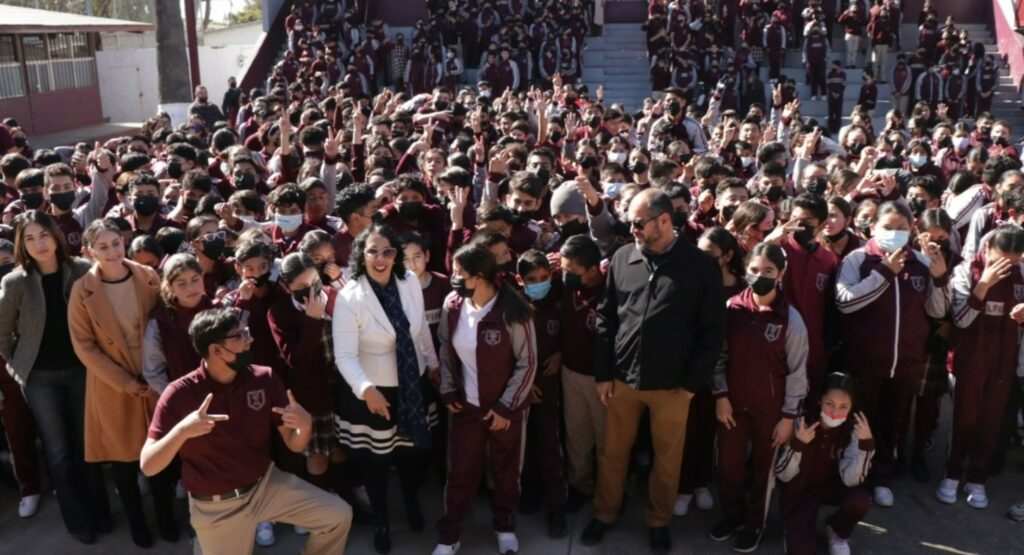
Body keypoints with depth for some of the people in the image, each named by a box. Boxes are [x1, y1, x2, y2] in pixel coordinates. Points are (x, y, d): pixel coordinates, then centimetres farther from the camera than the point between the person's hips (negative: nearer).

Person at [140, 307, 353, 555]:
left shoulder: (264, 379, -9)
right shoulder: (180, 395, -17)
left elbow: (295, 445, -4)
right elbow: (148, 466, -18)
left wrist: (305, 424, -28)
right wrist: (181, 431, -36)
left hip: (267, 484, 3)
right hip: (216, 507, -3)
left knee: (339, 516, -8)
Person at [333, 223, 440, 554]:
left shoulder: (411, 282, -9)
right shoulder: (349, 297, -21)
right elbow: (344, 355, -25)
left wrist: (433, 363, 16)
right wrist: (365, 388, -40)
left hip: (413, 384, 4)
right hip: (372, 391, -4)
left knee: (416, 450, 19)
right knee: (376, 459, 13)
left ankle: (411, 503, 51)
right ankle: (381, 522, 39)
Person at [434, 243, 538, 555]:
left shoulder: (513, 312, -22)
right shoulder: (452, 305, -8)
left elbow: (527, 364, -14)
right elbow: (446, 350, 7)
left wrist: (506, 407, -14)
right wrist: (447, 391, 2)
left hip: (505, 407, -3)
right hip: (466, 405, 3)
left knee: (506, 472, 17)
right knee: (461, 473, 12)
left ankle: (505, 527, 40)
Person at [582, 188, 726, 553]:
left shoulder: (702, 266, -10)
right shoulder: (622, 258, -2)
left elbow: (713, 331, -6)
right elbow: (606, 318, 3)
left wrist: (693, 382, -6)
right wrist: (603, 373, 1)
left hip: (673, 384, -2)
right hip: (622, 378, 2)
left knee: (668, 458, 14)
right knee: (613, 452, 16)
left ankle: (659, 520, 36)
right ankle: (605, 513, 37)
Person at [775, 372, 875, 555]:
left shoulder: (853, 429, -18)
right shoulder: (802, 423, -21)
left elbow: (850, 480, -25)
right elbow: (783, 475, -20)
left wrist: (866, 443, -37)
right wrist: (797, 444, -36)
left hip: (833, 485, 2)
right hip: (801, 490, -2)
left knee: (861, 500, -31)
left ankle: (838, 532, 3)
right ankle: (798, 530, 15)